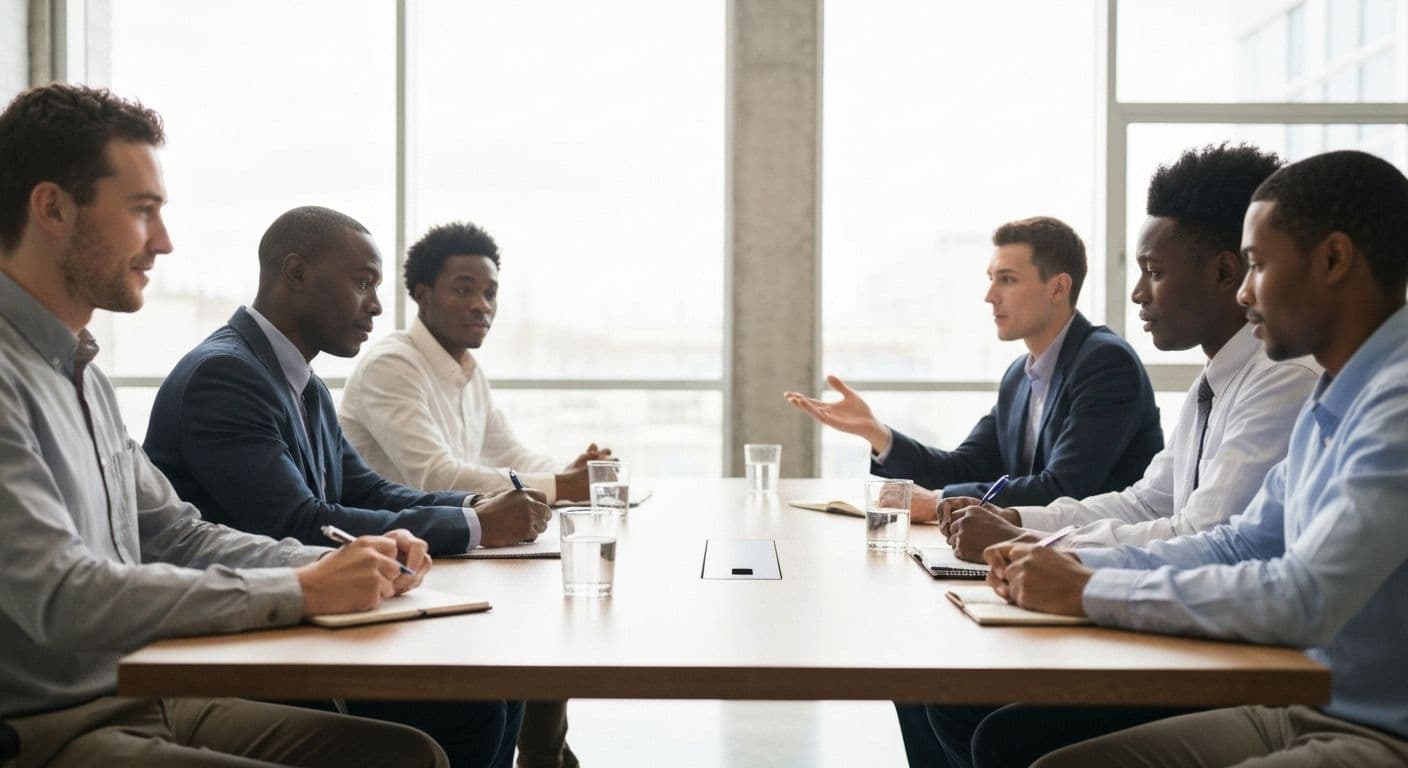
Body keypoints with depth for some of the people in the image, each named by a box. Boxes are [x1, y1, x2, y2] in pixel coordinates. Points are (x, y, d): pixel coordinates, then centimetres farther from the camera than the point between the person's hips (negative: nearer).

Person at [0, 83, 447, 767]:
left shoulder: (79, 371, 14)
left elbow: (175, 535, 18)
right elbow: (62, 598, -25)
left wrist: (340, 564, 2)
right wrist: (302, 590, -21)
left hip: (147, 700, 9)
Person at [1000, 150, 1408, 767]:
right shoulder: (1331, 402, 13)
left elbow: (1304, 599, -27)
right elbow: (1241, 544, 17)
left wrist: (1089, 591, -18)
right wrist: (1076, 565, 2)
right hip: (1301, 712, 9)